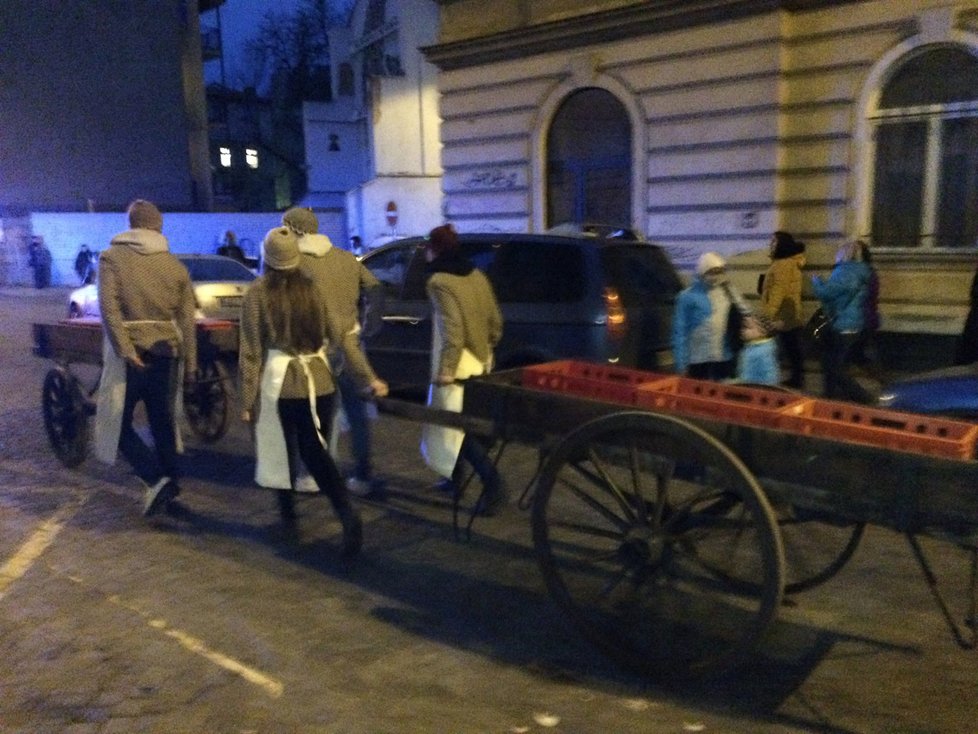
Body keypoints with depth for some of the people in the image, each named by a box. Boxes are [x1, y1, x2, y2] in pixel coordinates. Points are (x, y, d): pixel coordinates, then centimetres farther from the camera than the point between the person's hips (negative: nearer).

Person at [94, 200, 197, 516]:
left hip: (130, 354, -4)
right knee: (162, 421, 16)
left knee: (117, 423, 7)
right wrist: (190, 364, 8)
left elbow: (109, 307, -17)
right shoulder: (175, 265, 7)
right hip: (165, 354, 4)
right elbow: (187, 319, 5)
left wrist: (125, 350, -19)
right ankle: (169, 482, 23)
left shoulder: (111, 257, -1)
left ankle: (156, 480, -8)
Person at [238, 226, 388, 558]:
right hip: (319, 382, 3)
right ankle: (348, 515, -8)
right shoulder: (314, 287, 5)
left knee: (283, 452, 16)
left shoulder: (257, 293, -4)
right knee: (315, 452, 9)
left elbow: (251, 352, -5)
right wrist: (367, 376, 7)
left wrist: (247, 400, 0)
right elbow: (342, 336, 3)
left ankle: (288, 511, 30)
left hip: (279, 383, -3)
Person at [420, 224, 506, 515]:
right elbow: (495, 320, 13)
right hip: (479, 362, 9)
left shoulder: (439, 281, -13)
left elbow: (452, 328, -23)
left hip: (459, 365, -9)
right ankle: (456, 478, 31)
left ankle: (493, 484, -12)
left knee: (455, 426, -4)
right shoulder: (477, 275, 10)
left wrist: (446, 368, -21)